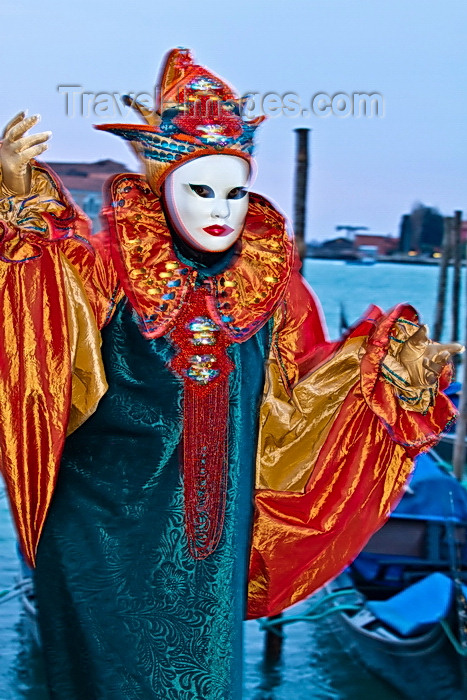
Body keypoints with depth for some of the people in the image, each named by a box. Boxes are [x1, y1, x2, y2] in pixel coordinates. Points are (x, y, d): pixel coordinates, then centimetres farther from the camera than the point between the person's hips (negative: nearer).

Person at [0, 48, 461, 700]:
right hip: (106, 533, -3)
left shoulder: (272, 283, -1)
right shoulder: (109, 268, -11)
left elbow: (298, 395, 4)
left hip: (214, 541, 3)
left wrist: (390, 369, -8)